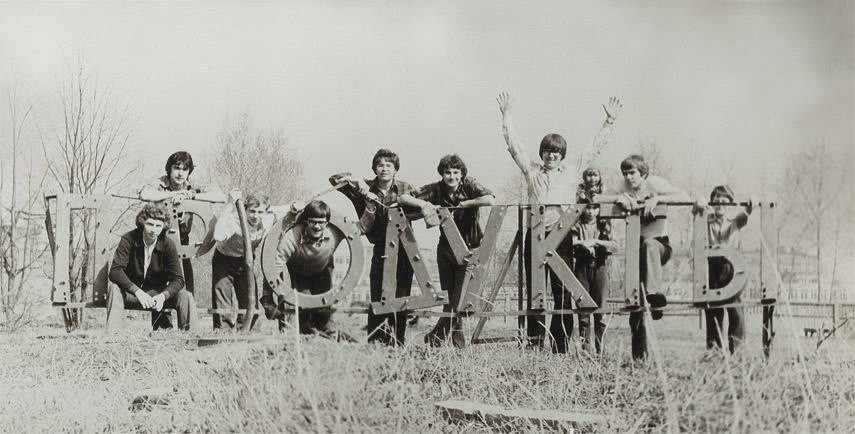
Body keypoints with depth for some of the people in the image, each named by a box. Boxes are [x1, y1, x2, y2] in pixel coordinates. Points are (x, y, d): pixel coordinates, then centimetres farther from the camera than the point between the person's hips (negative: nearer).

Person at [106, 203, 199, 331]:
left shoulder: (168, 245, -10)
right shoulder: (128, 239, -15)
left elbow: (177, 279, -12)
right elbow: (115, 271, -24)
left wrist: (162, 296, -33)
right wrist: (137, 292, -38)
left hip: (157, 293, 1)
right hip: (131, 293, -1)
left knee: (185, 296, -22)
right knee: (115, 289, -32)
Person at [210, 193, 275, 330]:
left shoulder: (268, 221, -21)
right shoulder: (234, 221, -35)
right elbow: (218, 237, -56)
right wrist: (229, 205, -54)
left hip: (245, 261, 4)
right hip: (224, 260, -4)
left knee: (251, 305, 4)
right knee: (222, 305, -10)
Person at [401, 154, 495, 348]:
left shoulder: (470, 185, -12)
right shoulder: (436, 189, -4)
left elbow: (490, 200, -30)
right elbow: (405, 198, -8)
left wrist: (463, 204, -22)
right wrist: (423, 203, -26)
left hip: (469, 247, -4)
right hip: (446, 247, 4)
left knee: (460, 296, -11)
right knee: (448, 296, 6)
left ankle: (436, 336, 0)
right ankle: (457, 339, 17)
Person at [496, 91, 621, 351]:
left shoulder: (572, 171, 12)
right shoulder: (531, 170, 13)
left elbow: (595, 148, 15)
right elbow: (513, 144, 13)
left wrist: (610, 122, 12)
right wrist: (506, 115, 9)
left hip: (561, 235, -1)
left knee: (563, 292, -4)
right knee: (534, 291, 3)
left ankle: (560, 345, 1)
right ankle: (534, 344, 8)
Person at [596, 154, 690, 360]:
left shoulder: (655, 184, -7)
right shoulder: (624, 187, 3)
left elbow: (684, 197, -20)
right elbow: (596, 199, -7)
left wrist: (656, 198, -30)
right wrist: (620, 198, -22)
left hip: (659, 244, -3)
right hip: (636, 247, 3)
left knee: (649, 244, -41)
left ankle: (655, 292, -49)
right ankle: (639, 354, 8)